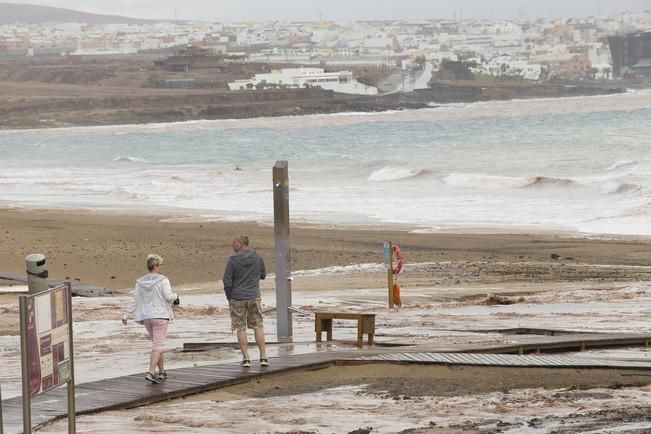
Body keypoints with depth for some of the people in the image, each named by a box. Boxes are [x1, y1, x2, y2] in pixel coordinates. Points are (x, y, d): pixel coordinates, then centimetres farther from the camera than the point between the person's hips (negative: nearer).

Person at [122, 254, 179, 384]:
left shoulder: (140, 282, 7)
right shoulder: (162, 280, -10)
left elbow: (135, 301, 6)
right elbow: (168, 296, -19)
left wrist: (125, 314, 11)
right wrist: (175, 297, 3)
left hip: (146, 317, 6)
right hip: (160, 316, -6)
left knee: (157, 343, 19)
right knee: (158, 345, -7)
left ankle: (162, 372, 25)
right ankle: (151, 372, -21)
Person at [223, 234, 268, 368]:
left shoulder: (233, 260, -12)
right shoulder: (257, 257, -1)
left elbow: (227, 281, -9)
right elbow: (263, 275, 12)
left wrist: (229, 297, 4)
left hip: (238, 298, -3)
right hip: (254, 297, 3)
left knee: (240, 329, 5)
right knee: (258, 327, 9)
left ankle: (246, 358, 2)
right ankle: (263, 357, 6)